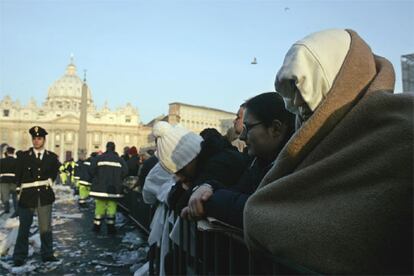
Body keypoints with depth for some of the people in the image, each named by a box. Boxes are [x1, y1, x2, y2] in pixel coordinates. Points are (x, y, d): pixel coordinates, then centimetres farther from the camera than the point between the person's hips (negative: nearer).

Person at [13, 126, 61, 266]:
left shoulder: (52, 157, 2)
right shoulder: (23, 156, 0)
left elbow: (54, 173, 16)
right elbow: (18, 176, 5)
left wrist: (48, 183, 3)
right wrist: (21, 190, 2)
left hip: (45, 197, 1)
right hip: (27, 196, -1)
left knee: (46, 227, 8)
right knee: (24, 228, 8)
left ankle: (47, 254, 19)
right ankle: (19, 256, 19)